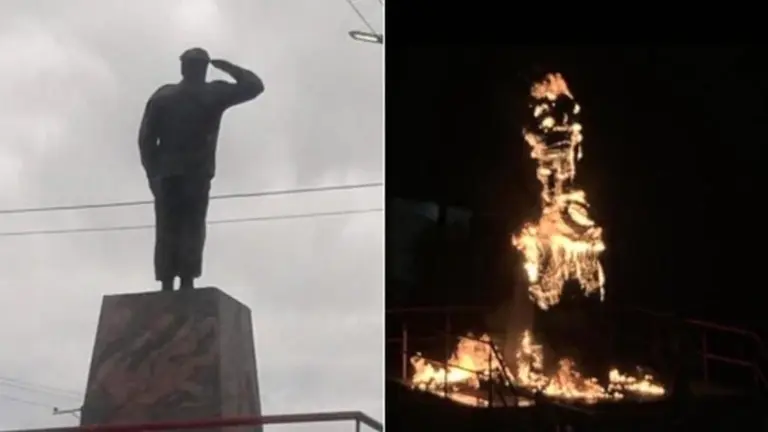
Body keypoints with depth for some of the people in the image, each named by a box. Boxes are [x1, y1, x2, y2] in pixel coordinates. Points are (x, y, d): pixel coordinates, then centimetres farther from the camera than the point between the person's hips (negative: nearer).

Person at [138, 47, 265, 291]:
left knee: (167, 231, 2)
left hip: (166, 173, 2)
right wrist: (228, 68, 17)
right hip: (197, 173, -2)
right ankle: (187, 281, -16)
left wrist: (152, 172, 7)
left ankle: (167, 285, -6)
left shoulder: (162, 96, 9)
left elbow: (146, 137, 3)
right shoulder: (213, 94, 2)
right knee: (192, 228, -4)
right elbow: (254, 86, 8)